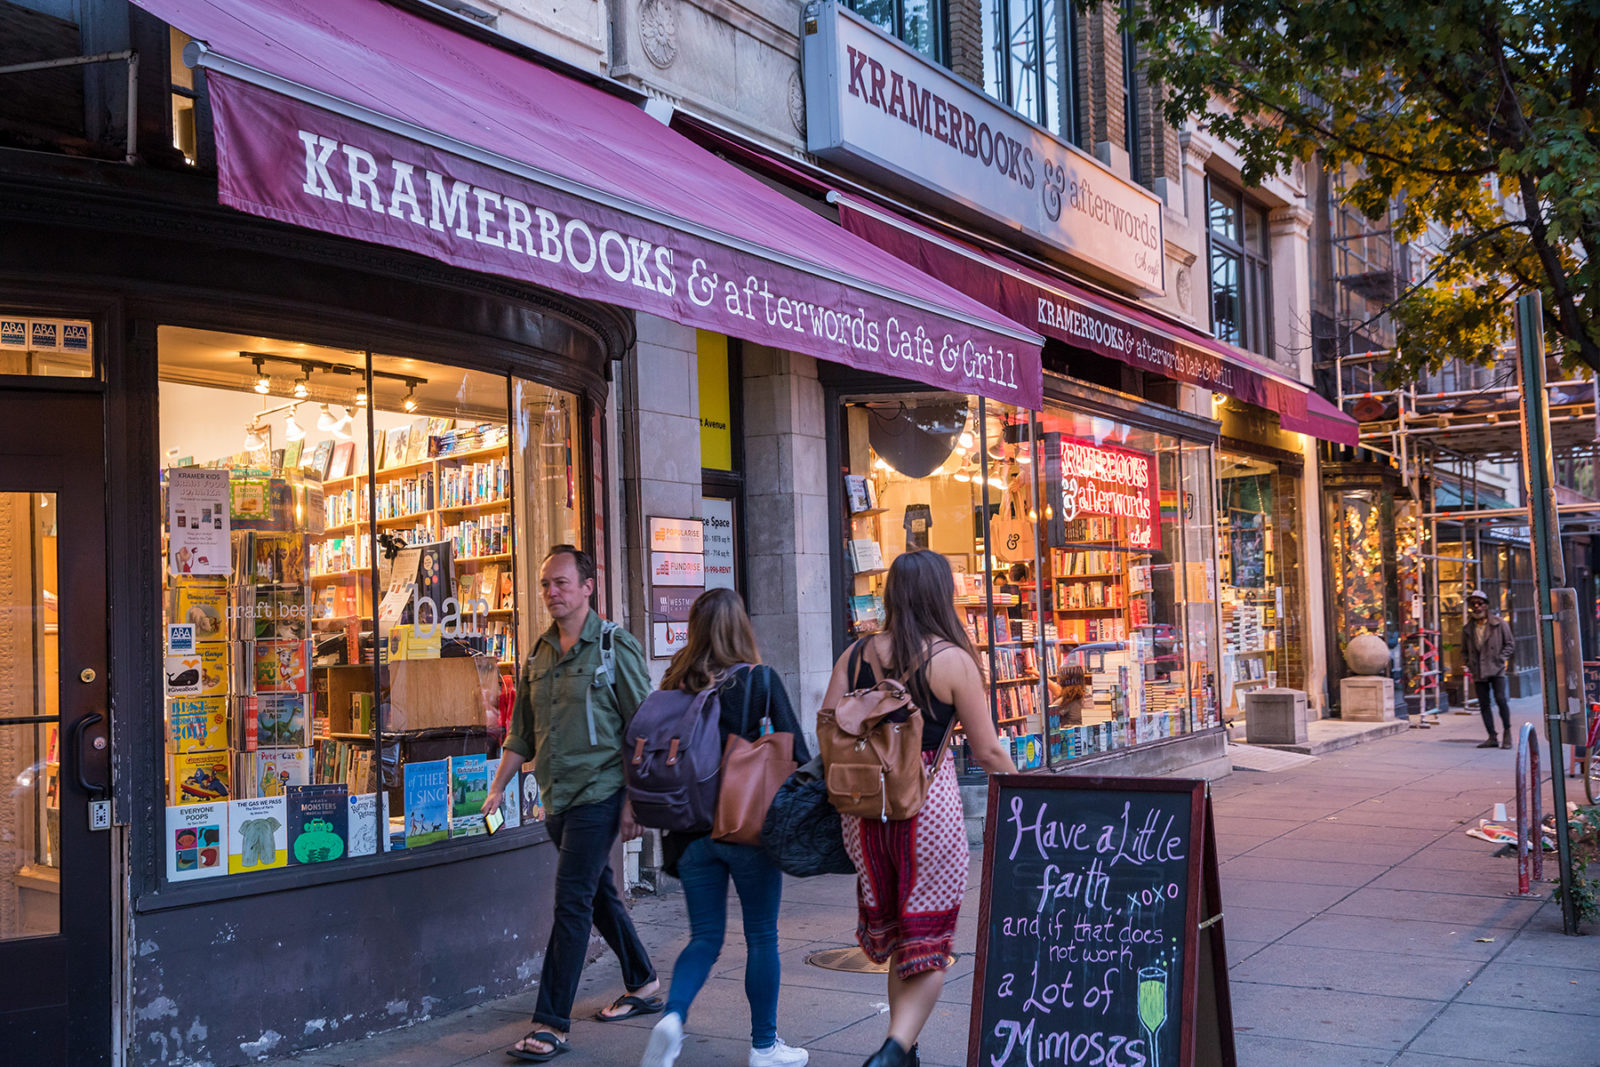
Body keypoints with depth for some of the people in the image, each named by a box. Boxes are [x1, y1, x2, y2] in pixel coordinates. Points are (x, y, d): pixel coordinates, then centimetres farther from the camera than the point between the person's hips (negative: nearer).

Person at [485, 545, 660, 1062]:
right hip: (556, 799, 7)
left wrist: (634, 800, -14)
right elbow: (522, 733, 17)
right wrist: (498, 787, 10)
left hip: (598, 794, -7)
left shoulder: (615, 646, -8)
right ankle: (643, 987, 33)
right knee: (600, 895, 16)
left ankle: (551, 1024, -4)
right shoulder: (539, 655, 11)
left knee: (571, 902, -9)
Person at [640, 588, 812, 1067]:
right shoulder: (761, 680, -8)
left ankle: (672, 1015, -10)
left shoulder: (674, 684, 1)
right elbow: (796, 751, -7)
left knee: (705, 937, 13)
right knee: (761, 937, 12)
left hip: (691, 827, 3)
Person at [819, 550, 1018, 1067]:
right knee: (928, 945, 6)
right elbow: (987, 751, -3)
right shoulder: (954, 660, -7)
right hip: (929, 804, -4)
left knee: (894, 933, 20)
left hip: (864, 805, 4)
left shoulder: (856, 654, 3)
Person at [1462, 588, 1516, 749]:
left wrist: (1500, 659, -7)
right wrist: (1470, 666, 5)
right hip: (1479, 672, 4)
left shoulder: (1499, 623, 2)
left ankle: (1507, 732, 0)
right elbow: (1464, 651, 20)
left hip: (1496, 669, -4)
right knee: (1483, 704, 2)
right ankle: (1492, 737, 8)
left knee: (1500, 699, -15)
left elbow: (1510, 644, 6)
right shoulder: (1468, 629, 11)